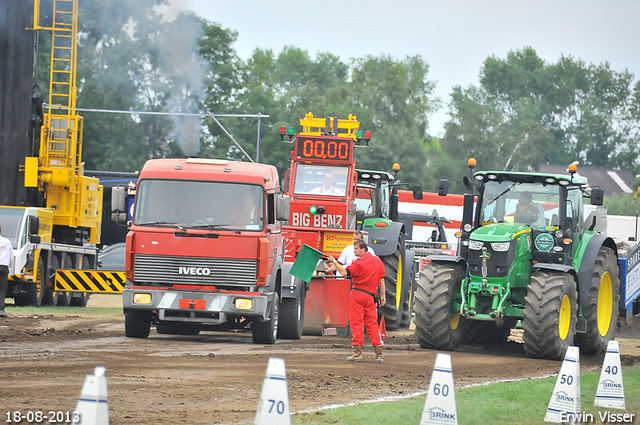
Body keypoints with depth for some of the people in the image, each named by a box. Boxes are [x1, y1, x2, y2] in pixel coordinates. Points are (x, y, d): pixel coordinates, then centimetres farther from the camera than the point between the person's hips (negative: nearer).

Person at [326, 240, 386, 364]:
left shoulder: (359, 262, -10)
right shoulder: (378, 261, 11)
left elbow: (344, 273, -16)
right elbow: (381, 280, 13)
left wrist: (334, 262, -6)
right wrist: (382, 296, 18)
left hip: (357, 293, -6)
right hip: (371, 295, 6)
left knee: (356, 323, -1)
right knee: (372, 324, 8)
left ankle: (358, 352, -4)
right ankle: (379, 354, 2)